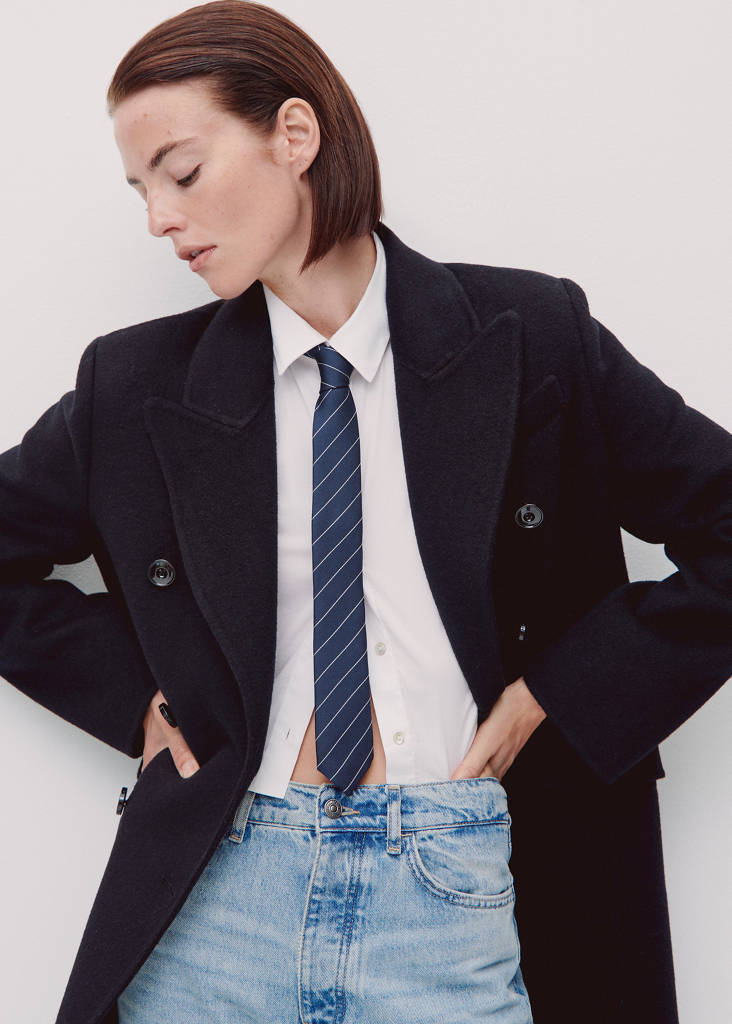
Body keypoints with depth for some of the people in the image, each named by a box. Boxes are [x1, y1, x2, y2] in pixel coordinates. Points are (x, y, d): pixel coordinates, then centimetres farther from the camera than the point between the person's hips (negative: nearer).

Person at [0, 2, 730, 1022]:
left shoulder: (531, 338, -3)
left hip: (456, 900, -1)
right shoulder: (136, 385, 2)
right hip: (216, 891, 2)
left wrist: (555, 694, -6)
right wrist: (135, 691, 2)